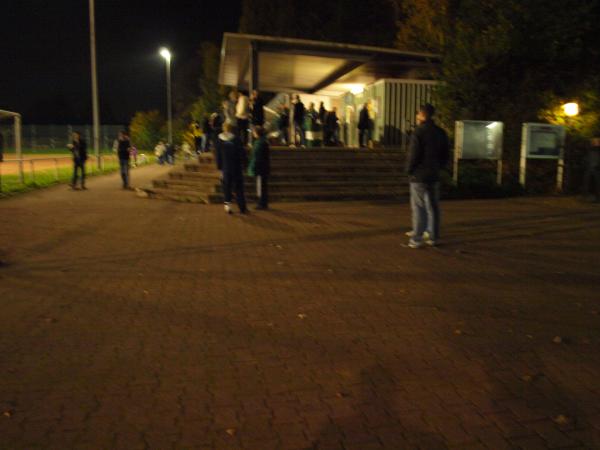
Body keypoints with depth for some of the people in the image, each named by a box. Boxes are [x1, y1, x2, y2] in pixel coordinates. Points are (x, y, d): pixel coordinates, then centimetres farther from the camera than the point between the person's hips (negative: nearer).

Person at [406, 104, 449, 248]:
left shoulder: (418, 132, -13)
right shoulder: (441, 133, 8)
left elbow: (413, 154, -15)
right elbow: (445, 155, 10)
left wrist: (409, 170, -2)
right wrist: (438, 168, 17)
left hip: (418, 176, -6)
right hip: (434, 176, 6)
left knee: (418, 208, -3)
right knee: (433, 207, 11)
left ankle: (416, 239, -3)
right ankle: (433, 237, 15)